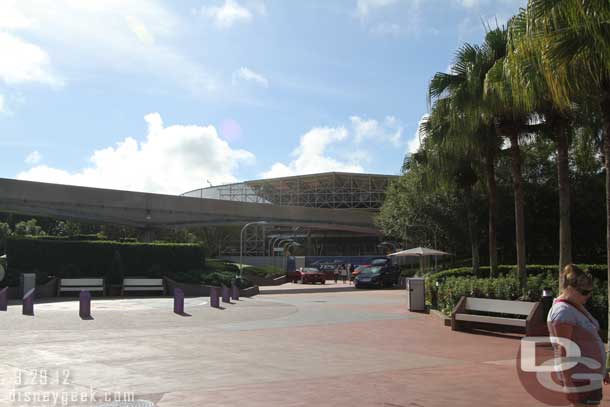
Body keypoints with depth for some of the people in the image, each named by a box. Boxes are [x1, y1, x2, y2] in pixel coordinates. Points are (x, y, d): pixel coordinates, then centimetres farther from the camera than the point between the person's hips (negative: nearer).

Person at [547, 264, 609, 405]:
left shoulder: (577, 306, 11)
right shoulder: (563, 312, -19)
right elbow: (564, 350, -21)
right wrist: (569, 383, -23)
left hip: (590, 375, 10)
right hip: (578, 377, -10)